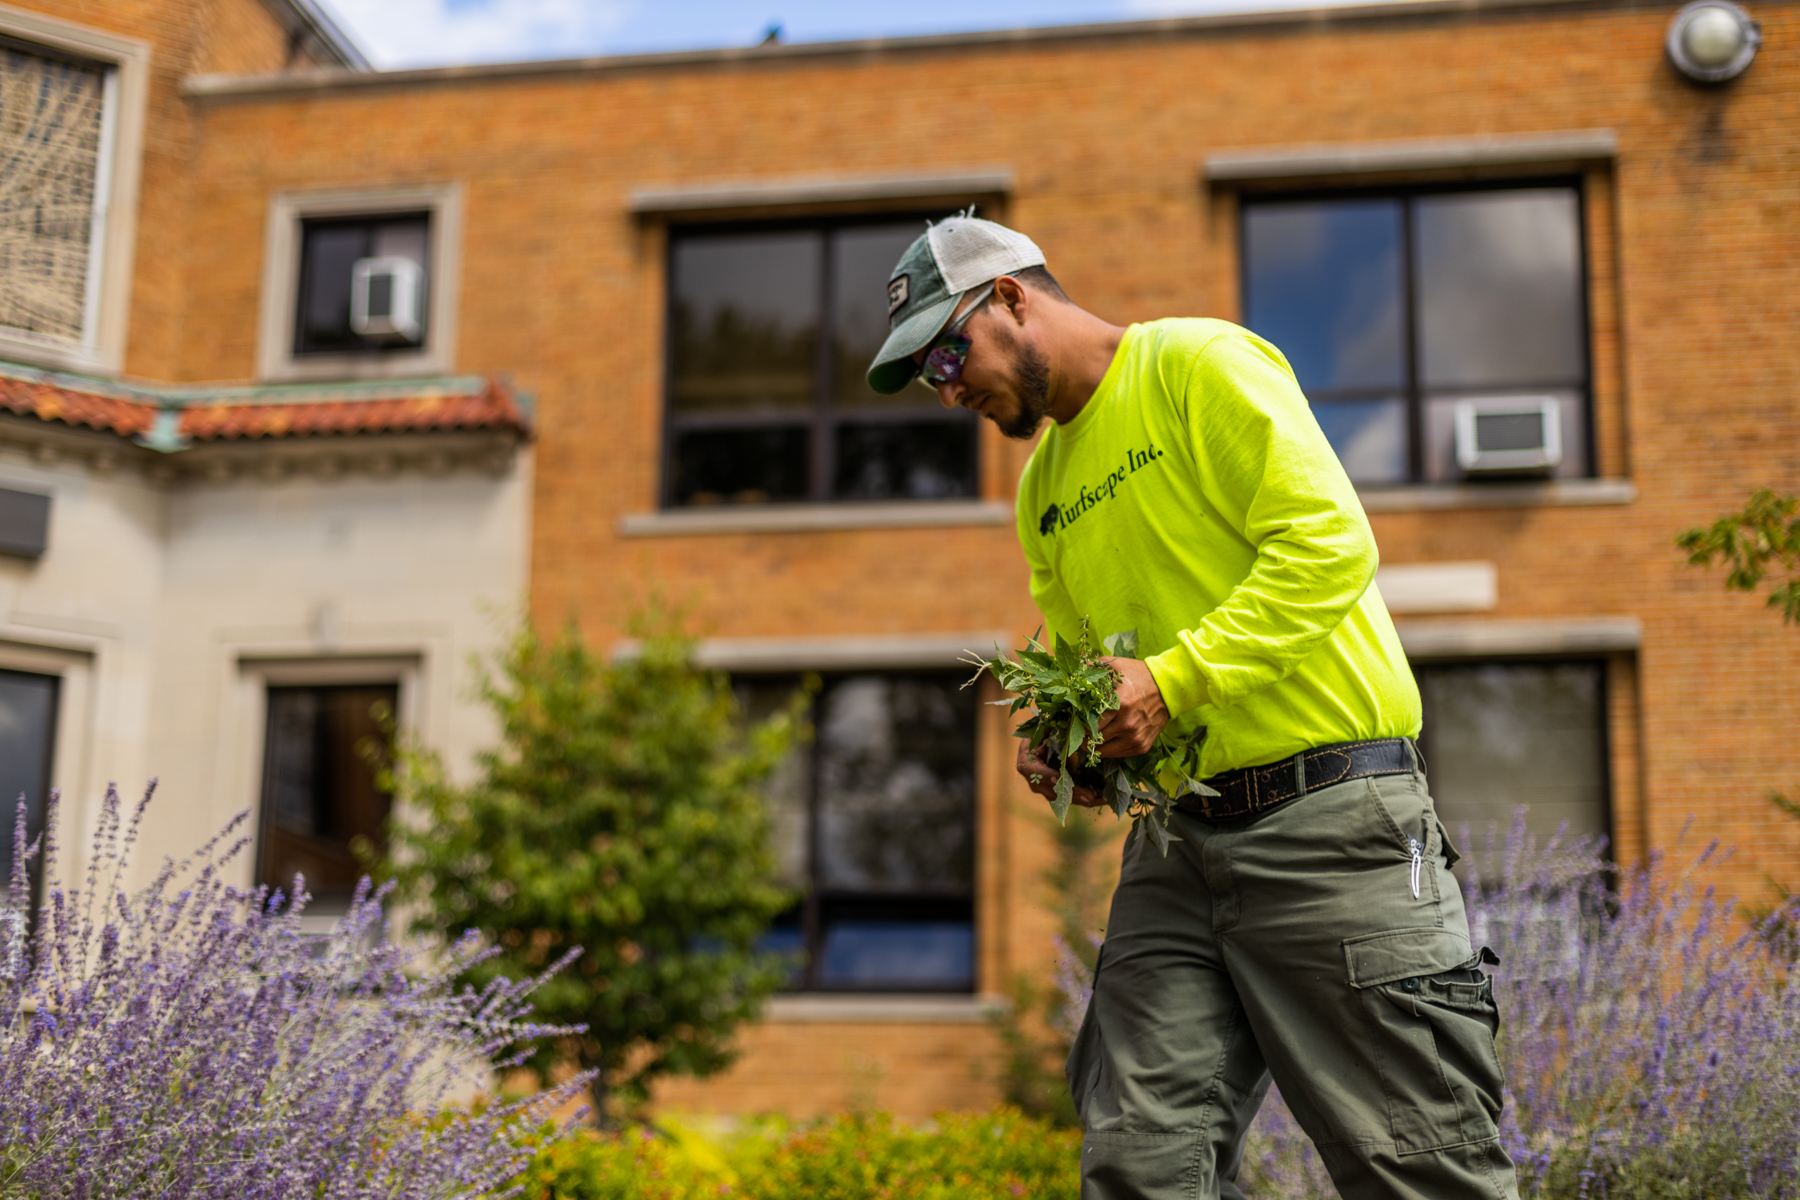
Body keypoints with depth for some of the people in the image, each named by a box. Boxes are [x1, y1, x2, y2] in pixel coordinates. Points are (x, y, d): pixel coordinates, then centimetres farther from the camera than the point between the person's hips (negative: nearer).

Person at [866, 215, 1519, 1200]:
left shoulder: (1200, 364, -3)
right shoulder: (1042, 491, 20)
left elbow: (1330, 540, -14)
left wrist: (1175, 679, -19)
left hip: (1331, 817, -7)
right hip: (1177, 840, 7)